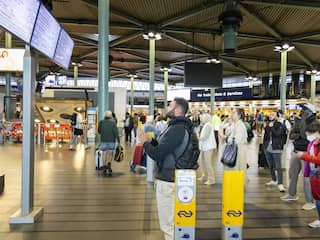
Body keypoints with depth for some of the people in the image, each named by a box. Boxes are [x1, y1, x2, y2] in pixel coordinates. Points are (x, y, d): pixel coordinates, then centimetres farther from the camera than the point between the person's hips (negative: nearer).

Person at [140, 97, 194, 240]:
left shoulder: (177, 129, -23)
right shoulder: (180, 126, 12)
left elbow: (157, 154, -26)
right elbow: (165, 149, 19)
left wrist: (145, 142, -8)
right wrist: (151, 141, 7)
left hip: (167, 180, -11)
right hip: (170, 177, 11)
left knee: (168, 224, 2)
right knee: (172, 221, 22)